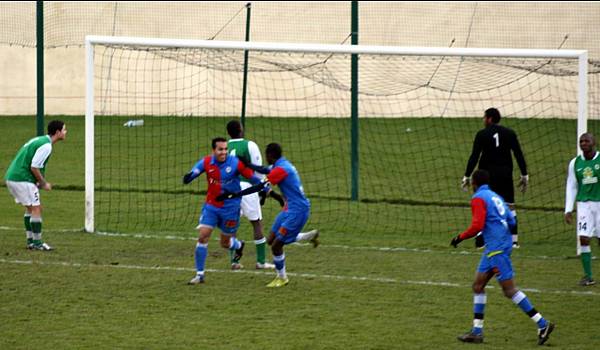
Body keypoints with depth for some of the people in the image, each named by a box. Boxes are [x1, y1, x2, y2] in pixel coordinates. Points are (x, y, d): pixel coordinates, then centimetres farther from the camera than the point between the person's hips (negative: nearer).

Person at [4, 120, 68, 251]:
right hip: (22, 180, -10)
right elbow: (34, 167, -20)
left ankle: (30, 240, 19)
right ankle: (37, 242, -2)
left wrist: (40, 182, 14)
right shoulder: (46, 146, -14)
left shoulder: (39, 140, 17)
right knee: (36, 209, -5)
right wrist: (43, 183, -6)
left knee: (30, 208, 17)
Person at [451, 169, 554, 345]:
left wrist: (460, 237, -8)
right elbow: (511, 221, 15)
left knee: (509, 288, -8)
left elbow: (477, 225, -20)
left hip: (496, 248, -9)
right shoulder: (495, 197, 16)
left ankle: (542, 324, -10)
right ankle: (477, 331, 13)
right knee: (478, 285, 12)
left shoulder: (478, 199, -9)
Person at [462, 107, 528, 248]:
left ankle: (480, 240, -4)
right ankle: (514, 240, 3)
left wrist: (467, 176, -5)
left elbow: (474, 157, -8)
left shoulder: (482, 134, -4)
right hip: (505, 174, 2)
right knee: (510, 206, 7)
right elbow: (519, 155, 2)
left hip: (488, 174, -2)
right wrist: (524, 175, 8)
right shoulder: (509, 133, 3)